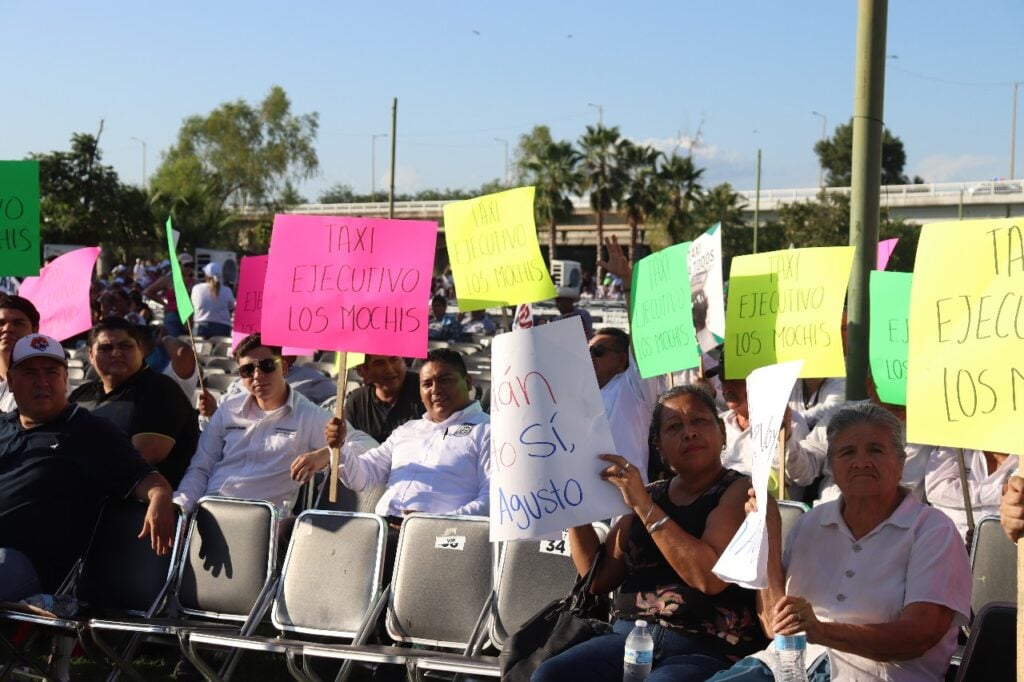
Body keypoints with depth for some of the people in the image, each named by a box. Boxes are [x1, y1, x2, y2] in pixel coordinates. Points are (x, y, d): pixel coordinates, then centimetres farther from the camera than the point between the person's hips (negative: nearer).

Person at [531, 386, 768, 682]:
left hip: (707, 652, -5)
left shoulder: (739, 491, 1)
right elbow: (599, 577, 15)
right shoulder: (649, 495, 18)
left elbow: (712, 577, -15)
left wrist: (644, 505, -15)